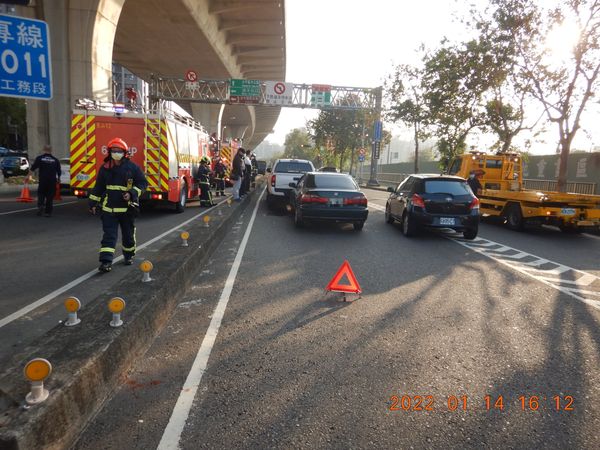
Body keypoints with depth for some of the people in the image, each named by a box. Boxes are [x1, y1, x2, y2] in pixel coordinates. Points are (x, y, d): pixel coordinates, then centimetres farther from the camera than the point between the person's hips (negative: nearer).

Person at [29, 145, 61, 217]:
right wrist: (58, 179, 26)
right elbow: (59, 172, 11)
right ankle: (48, 212, 5)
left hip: (43, 180, -1)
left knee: (41, 194, 15)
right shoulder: (55, 160, 7)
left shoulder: (39, 158, 2)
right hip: (52, 181, 1)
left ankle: (40, 205, -8)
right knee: (50, 196, 5)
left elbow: (32, 169, -4)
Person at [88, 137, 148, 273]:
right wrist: (93, 202, 12)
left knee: (128, 234, 13)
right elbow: (98, 187, 13)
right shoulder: (105, 168, 5)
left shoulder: (132, 167, -4)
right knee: (109, 235, -4)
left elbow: (143, 183, -1)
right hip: (109, 208, 1)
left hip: (127, 208, -1)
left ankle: (129, 255, 35)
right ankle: (106, 261, -5)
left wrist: (132, 193, -16)